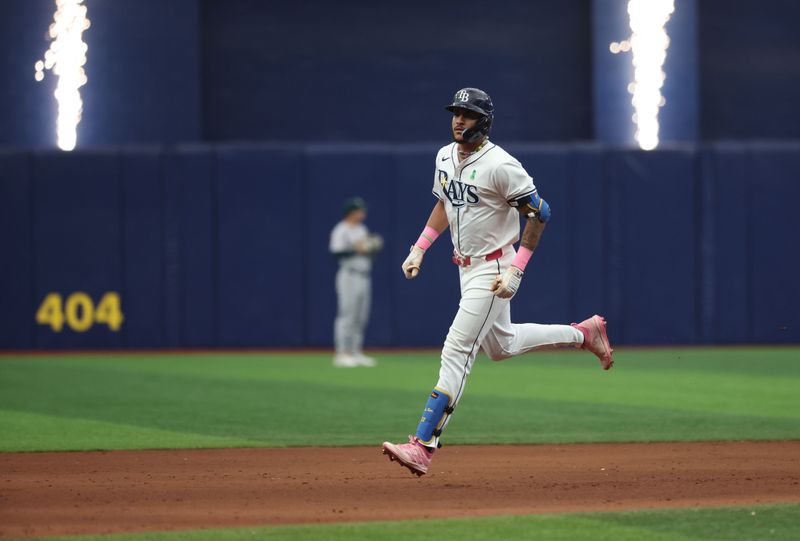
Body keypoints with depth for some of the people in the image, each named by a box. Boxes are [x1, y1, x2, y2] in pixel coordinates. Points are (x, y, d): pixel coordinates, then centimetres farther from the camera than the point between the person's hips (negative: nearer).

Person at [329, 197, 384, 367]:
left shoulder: (362, 230, 18)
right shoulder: (341, 231, -8)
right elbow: (336, 253, -18)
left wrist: (374, 247, 3)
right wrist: (355, 250, -24)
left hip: (364, 277, 9)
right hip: (349, 276, -9)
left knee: (360, 317, 9)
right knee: (346, 315, -10)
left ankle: (356, 353, 14)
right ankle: (342, 354, -9)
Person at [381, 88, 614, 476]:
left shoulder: (500, 165, -20)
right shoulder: (445, 157, 4)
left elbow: (539, 213, -17)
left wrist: (516, 270, -21)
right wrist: (420, 247, 11)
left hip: (493, 270, -9)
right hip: (466, 266, 9)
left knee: (456, 353, -14)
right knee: (501, 345, 24)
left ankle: (423, 446, -16)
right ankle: (583, 334, 40)